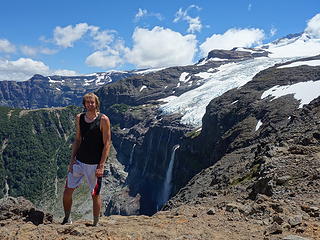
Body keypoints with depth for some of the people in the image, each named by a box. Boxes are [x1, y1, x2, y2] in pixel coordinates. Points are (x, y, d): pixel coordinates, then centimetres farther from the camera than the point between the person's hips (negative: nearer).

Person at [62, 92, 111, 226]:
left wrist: (101, 165, -16)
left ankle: (95, 224, 25)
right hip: (79, 161, 5)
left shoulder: (103, 120, -11)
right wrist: (72, 160, 4)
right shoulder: (79, 118, 4)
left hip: (94, 164, -4)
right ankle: (67, 219, 31)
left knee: (95, 195, 7)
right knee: (67, 190, 8)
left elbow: (107, 143, -11)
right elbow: (77, 140, 11)